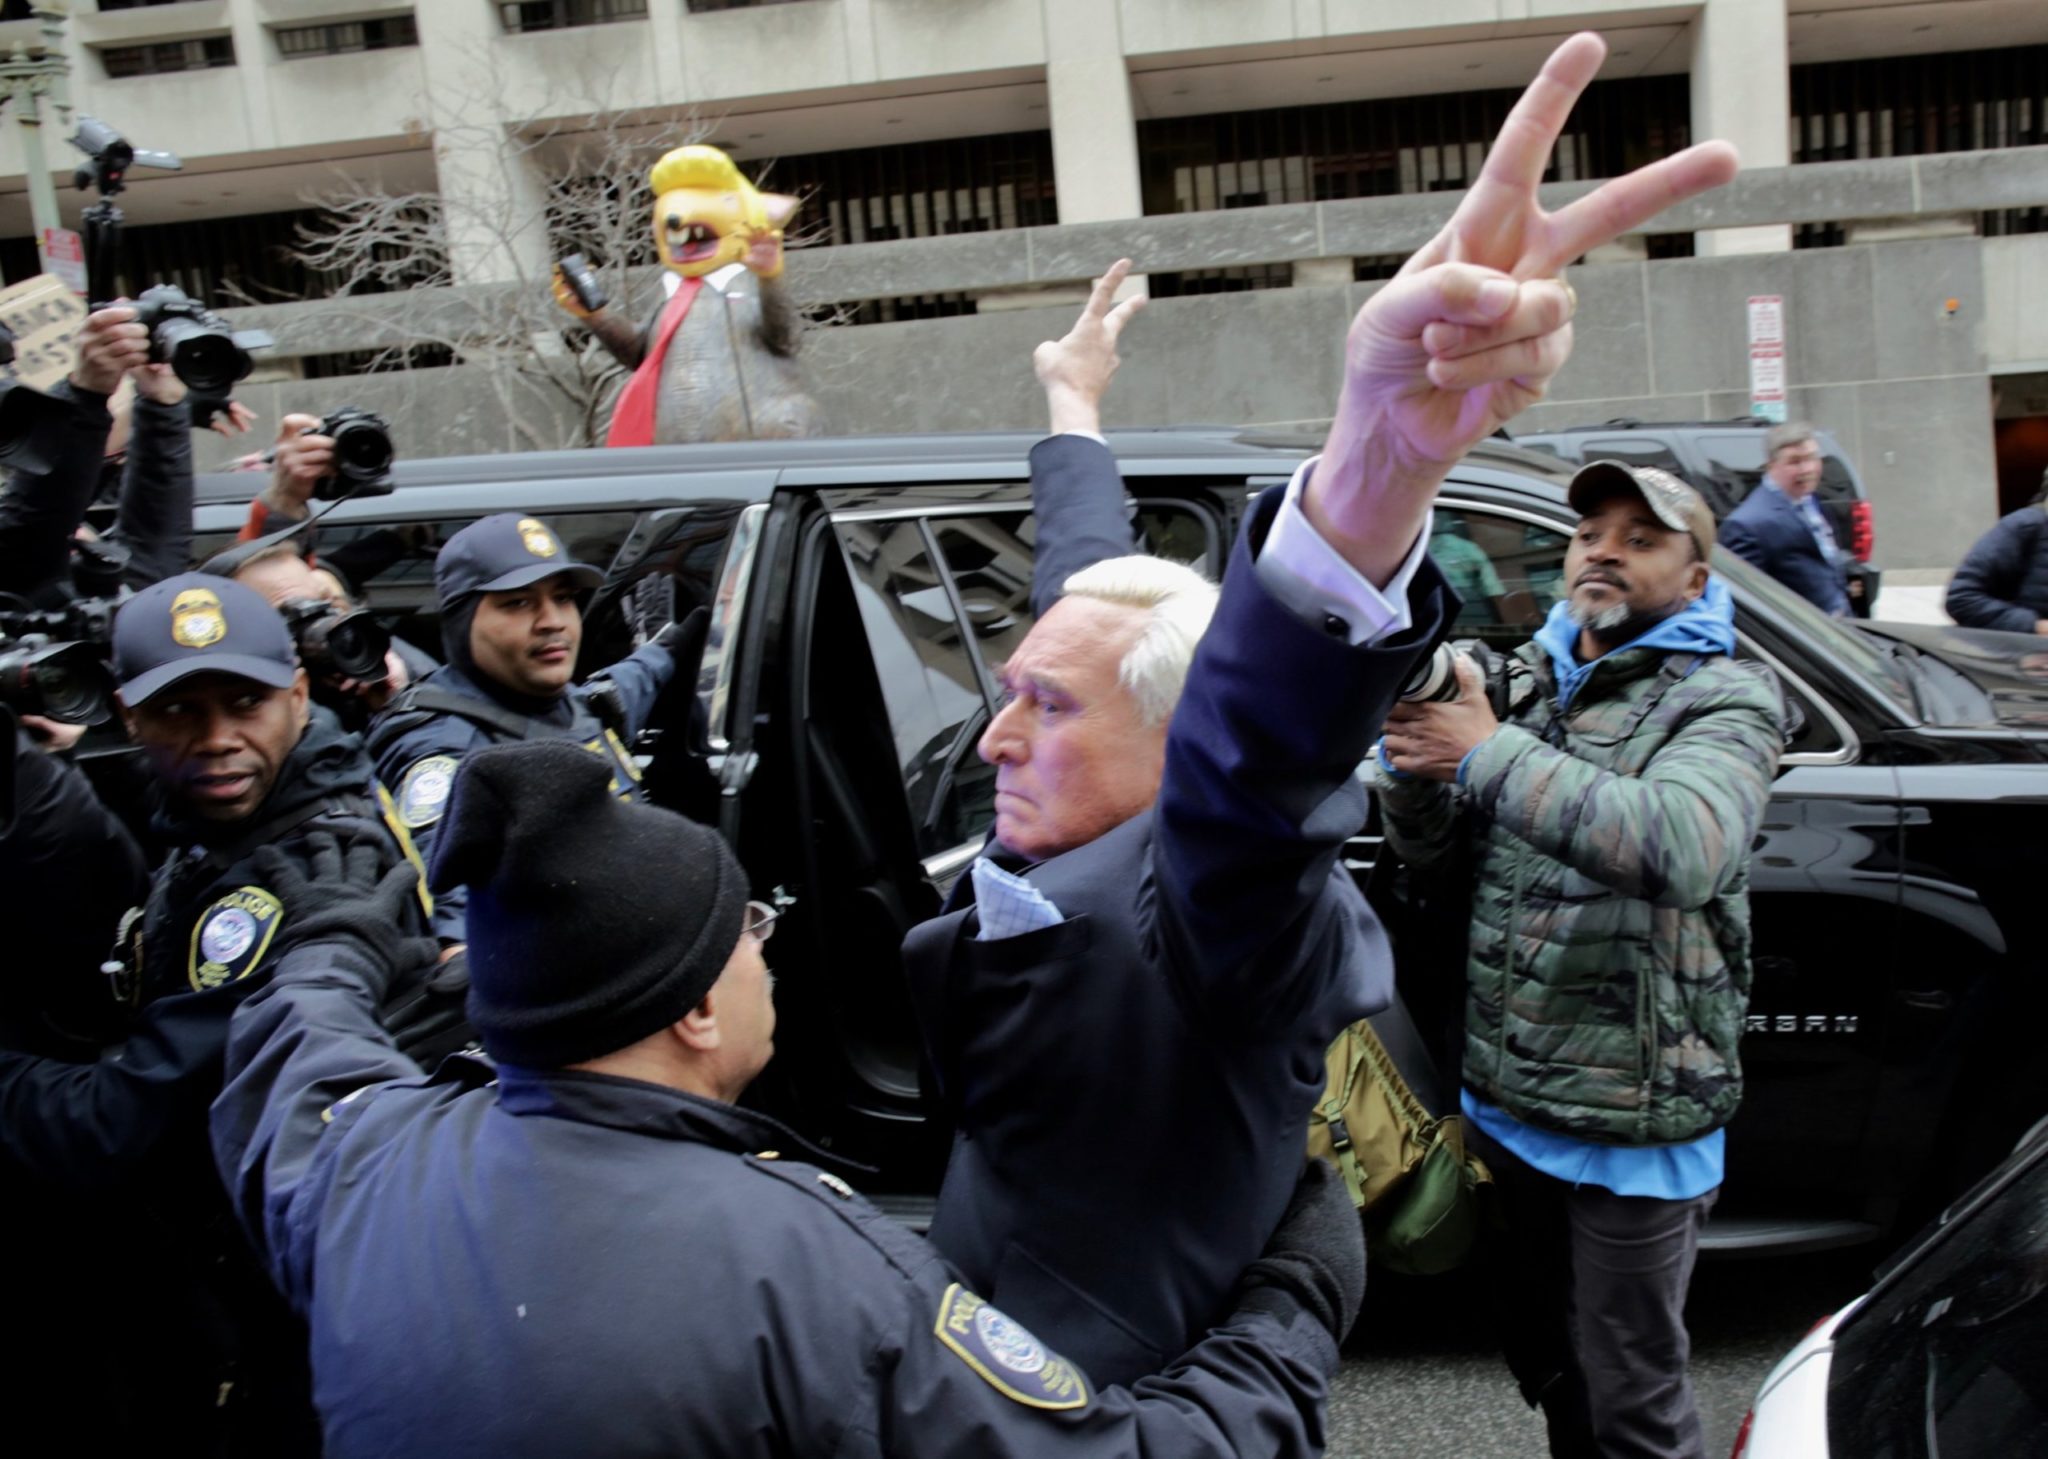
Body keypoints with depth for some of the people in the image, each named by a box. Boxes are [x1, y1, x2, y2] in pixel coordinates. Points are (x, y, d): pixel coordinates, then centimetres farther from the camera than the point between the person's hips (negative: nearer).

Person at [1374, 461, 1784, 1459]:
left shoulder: (1722, 702, -10)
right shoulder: (1527, 685, 9)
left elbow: (1683, 847, -32)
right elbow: (1440, 860, 8)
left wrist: (1492, 756, -28)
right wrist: (1411, 766, -13)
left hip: (1631, 1126, -6)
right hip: (1506, 1105, 6)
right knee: (1549, 1374, 23)